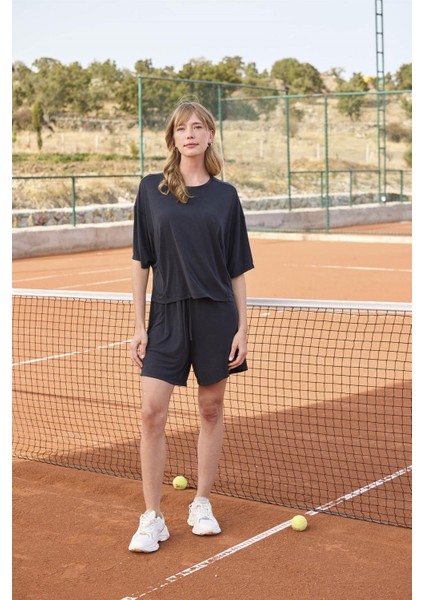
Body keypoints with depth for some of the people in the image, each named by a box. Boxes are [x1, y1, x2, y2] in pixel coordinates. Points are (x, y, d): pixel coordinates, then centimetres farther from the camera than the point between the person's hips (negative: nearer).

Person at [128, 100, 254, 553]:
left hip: (216, 315, 1)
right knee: (152, 414, -6)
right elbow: (141, 261, 4)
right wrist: (138, 325, -1)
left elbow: (237, 269, 6)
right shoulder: (151, 189, 3)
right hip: (167, 315, 0)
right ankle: (152, 518, 6)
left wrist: (242, 328, 0)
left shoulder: (225, 195, 4)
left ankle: (202, 505, 24)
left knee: (211, 409, 8)